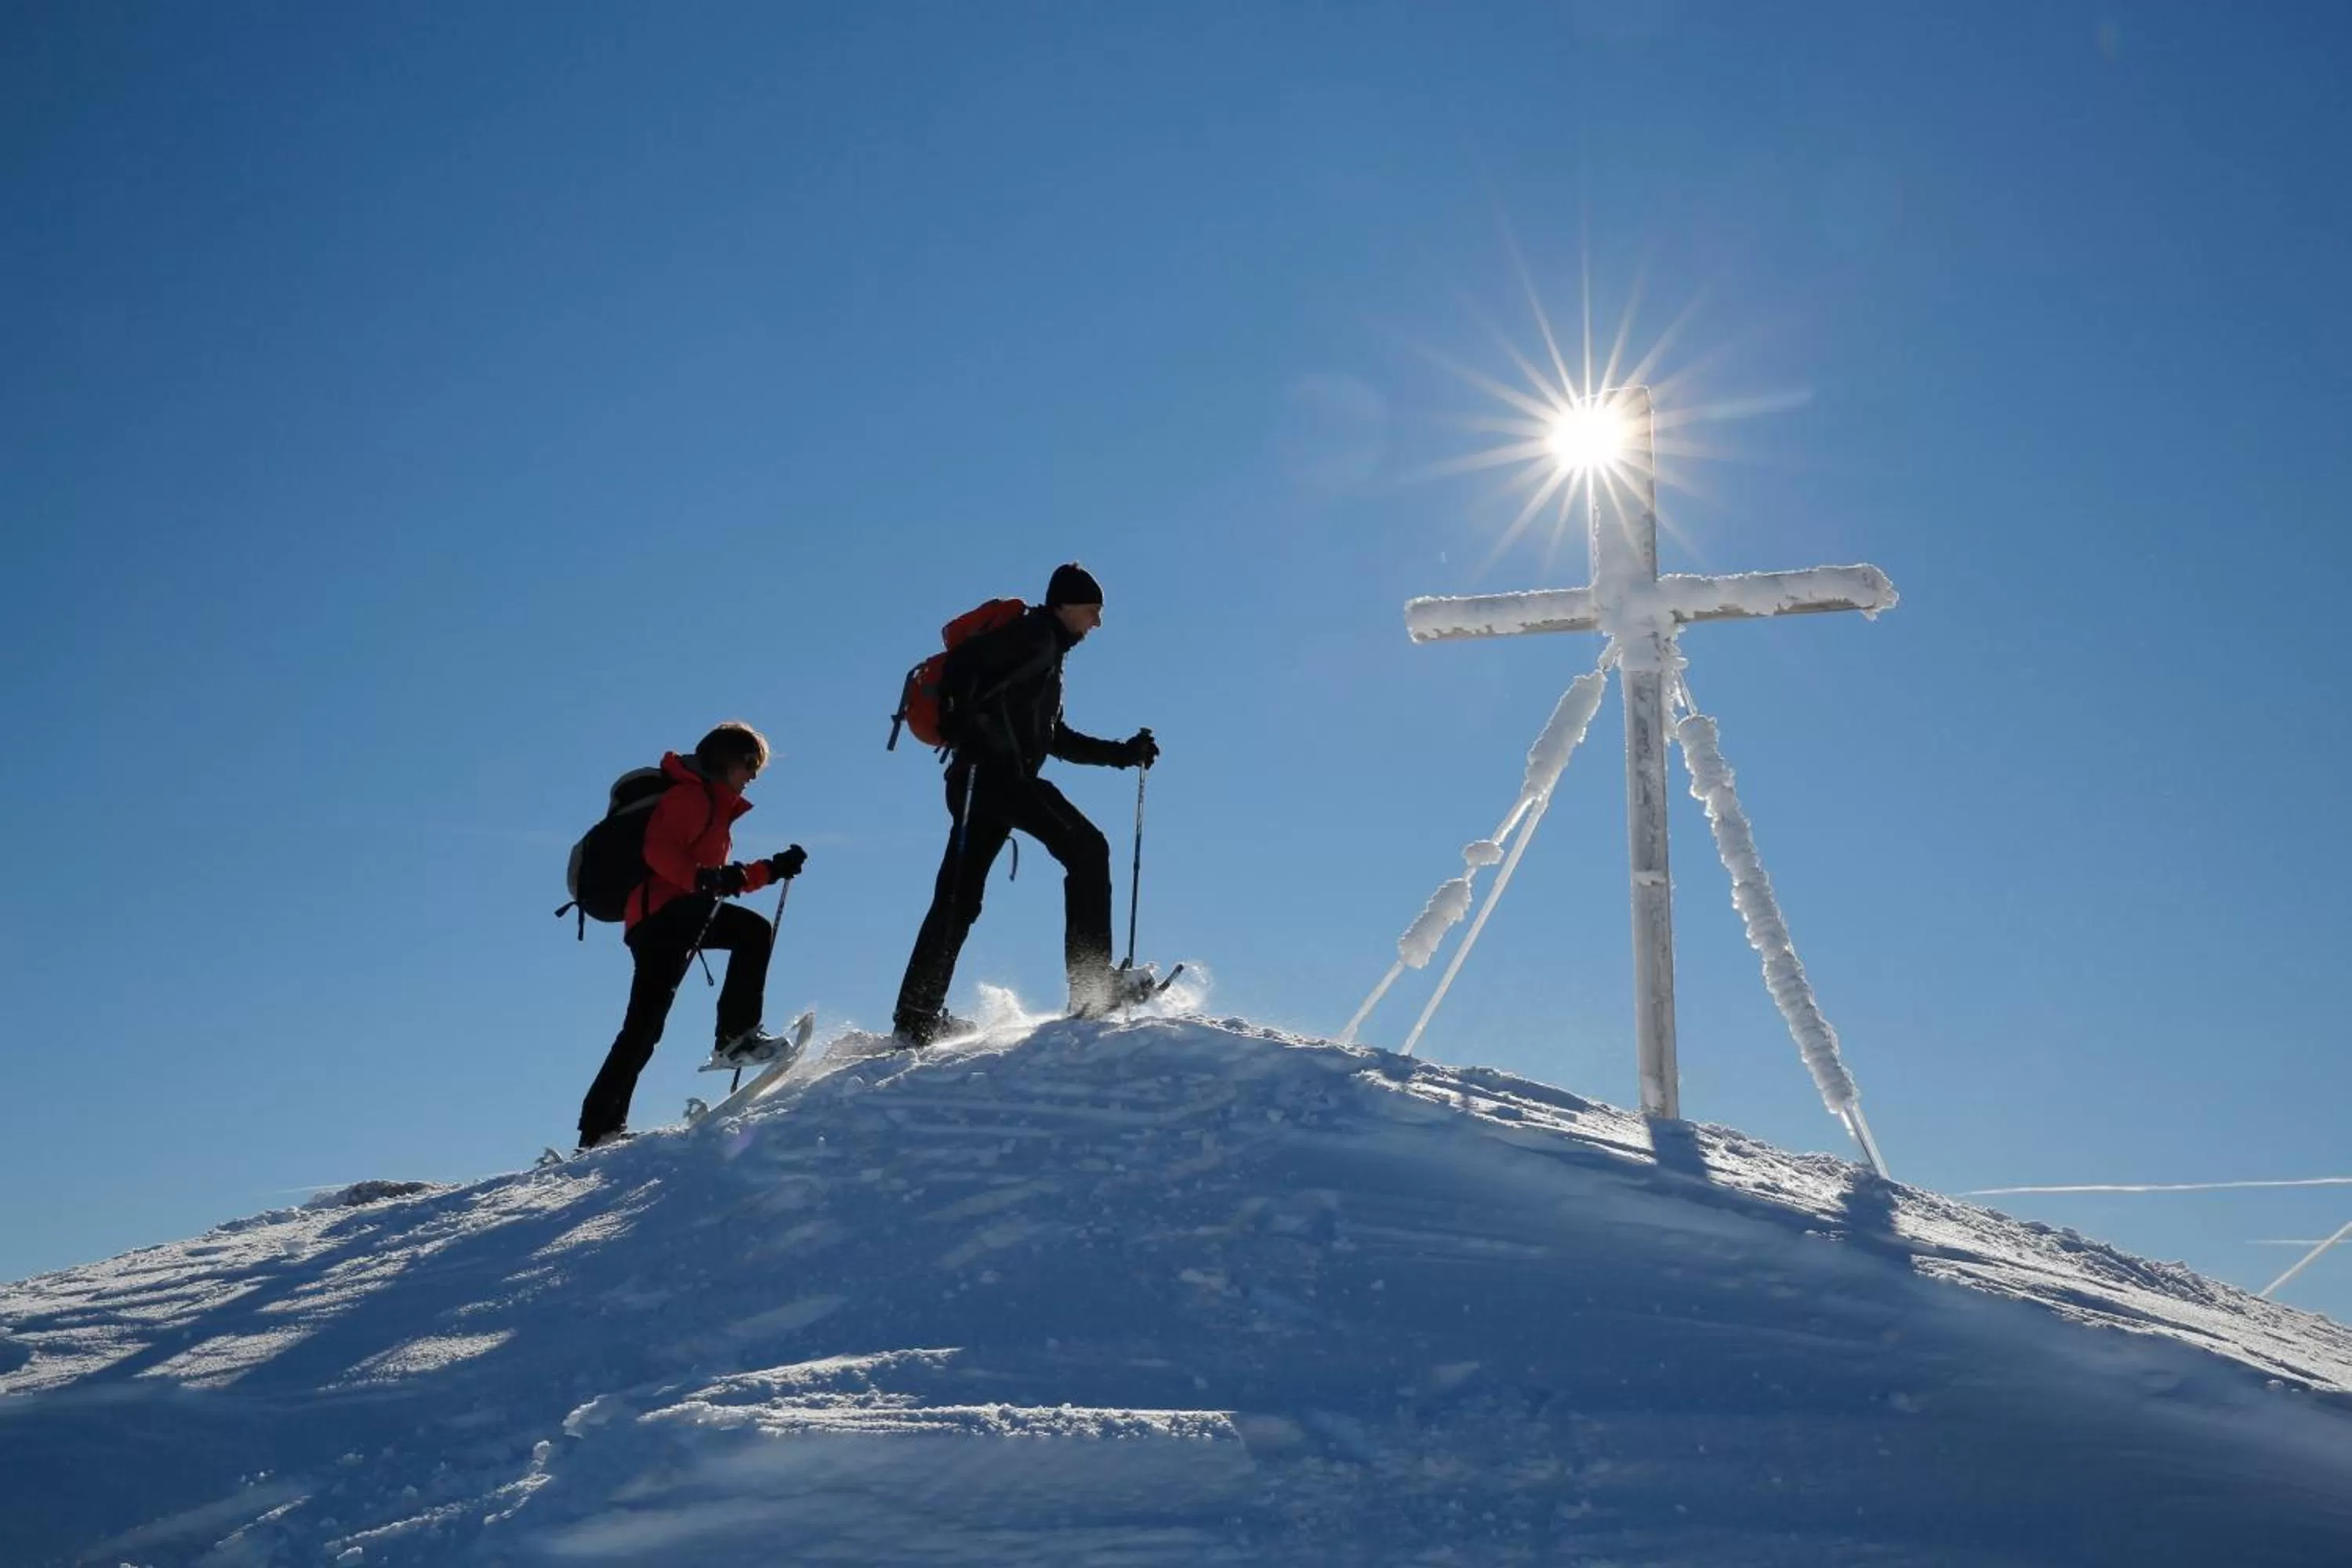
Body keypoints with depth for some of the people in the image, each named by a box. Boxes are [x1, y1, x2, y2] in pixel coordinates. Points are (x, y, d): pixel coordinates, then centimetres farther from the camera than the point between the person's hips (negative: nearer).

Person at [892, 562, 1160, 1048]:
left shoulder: (1050, 654, 30)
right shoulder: (1034, 634, 0)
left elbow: (1056, 738, 35)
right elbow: (962, 661, -14)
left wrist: (1124, 753, 30)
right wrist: (960, 723, -27)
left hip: (999, 779, 10)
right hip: (994, 771, -10)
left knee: (958, 899, 6)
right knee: (1087, 848, -13)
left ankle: (915, 1021, 5)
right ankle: (1093, 982, -19)